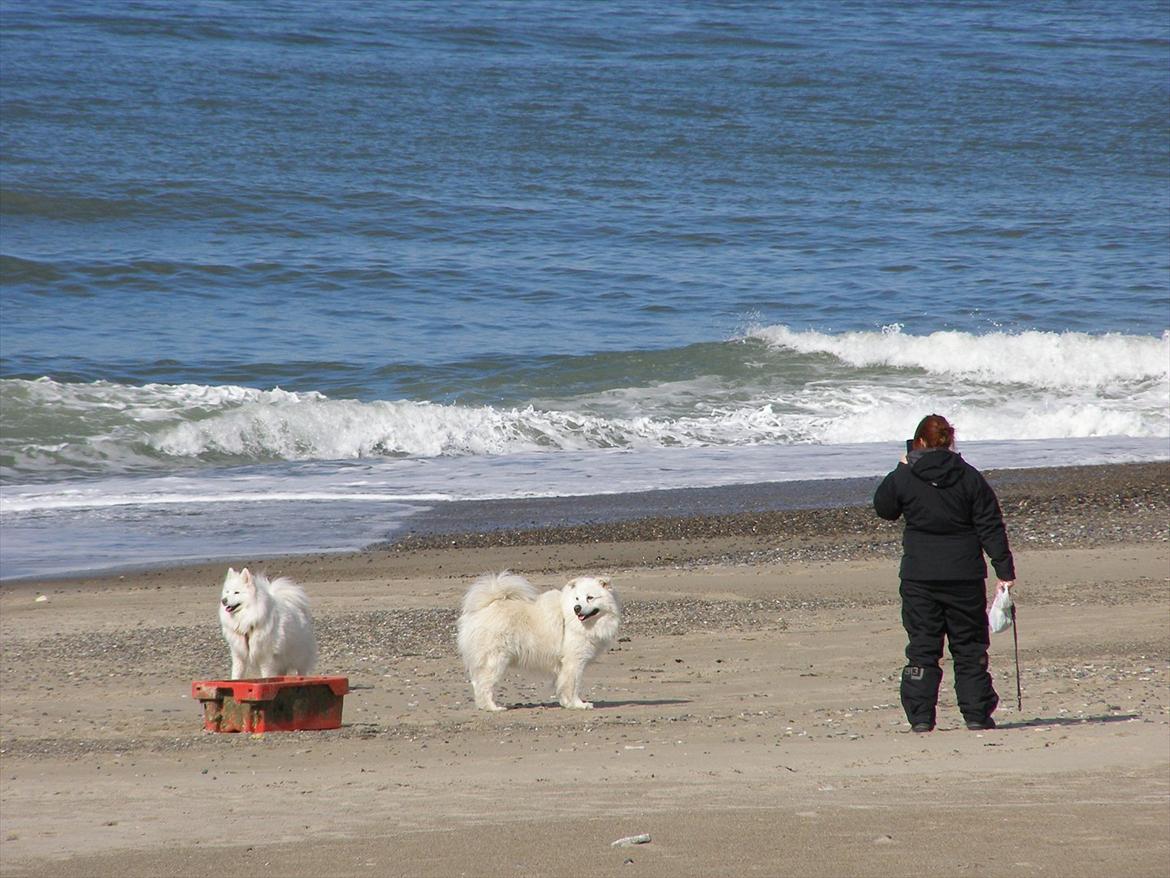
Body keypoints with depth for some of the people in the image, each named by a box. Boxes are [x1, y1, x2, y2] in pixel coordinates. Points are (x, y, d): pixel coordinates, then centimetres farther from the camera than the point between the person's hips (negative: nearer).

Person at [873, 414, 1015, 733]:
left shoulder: (903, 478, -4)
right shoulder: (970, 477, -2)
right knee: (970, 647, 9)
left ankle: (920, 716, -3)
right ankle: (976, 714, 7)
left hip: (919, 577, 0)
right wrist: (1005, 571, 0)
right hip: (964, 575, 0)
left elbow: (884, 508, 15)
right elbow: (991, 527, -2)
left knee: (922, 647, 4)